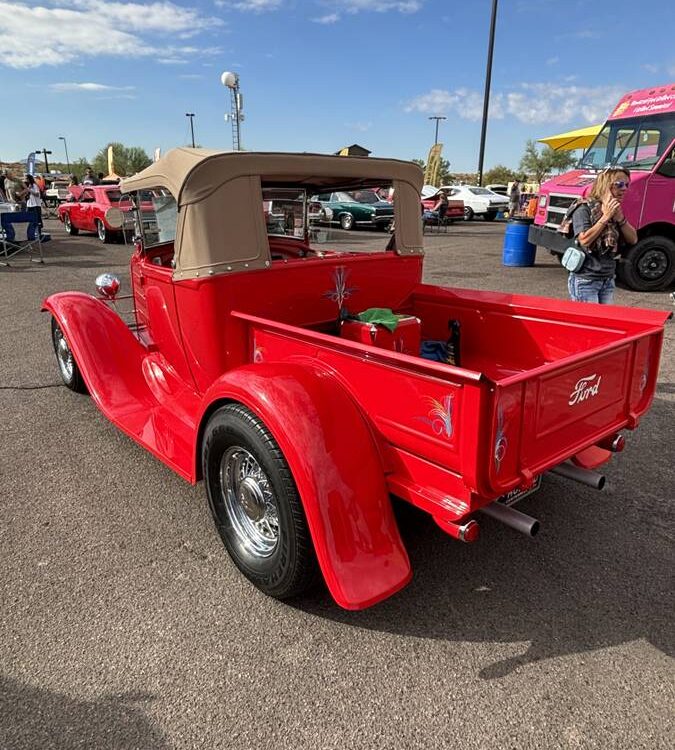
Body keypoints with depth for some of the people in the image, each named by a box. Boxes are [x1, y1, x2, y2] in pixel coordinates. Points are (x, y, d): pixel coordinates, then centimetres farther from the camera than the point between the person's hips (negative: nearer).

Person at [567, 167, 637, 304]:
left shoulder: (615, 210, 13)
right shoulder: (585, 209, -9)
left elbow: (633, 240, 7)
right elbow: (584, 240, -21)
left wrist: (620, 218, -7)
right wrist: (606, 217, -16)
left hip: (608, 281, 7)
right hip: (585, 281, -7)